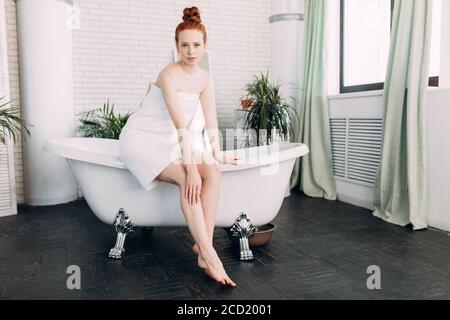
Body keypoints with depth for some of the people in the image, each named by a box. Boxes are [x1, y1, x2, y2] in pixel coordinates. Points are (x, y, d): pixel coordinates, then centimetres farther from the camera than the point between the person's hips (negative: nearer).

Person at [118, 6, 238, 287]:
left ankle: (203, 245, -20)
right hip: (142, 138, -7)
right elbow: (181, 126, -28)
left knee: (213, 172, -19)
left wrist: (217, 155, -10)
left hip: (170, 142, 7)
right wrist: (191, 169, -31)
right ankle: (209, 254, -27)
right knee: (187, 179, -29)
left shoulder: (204, 78, 3)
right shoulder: (169, 76, -20)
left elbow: (210, 121, 1)